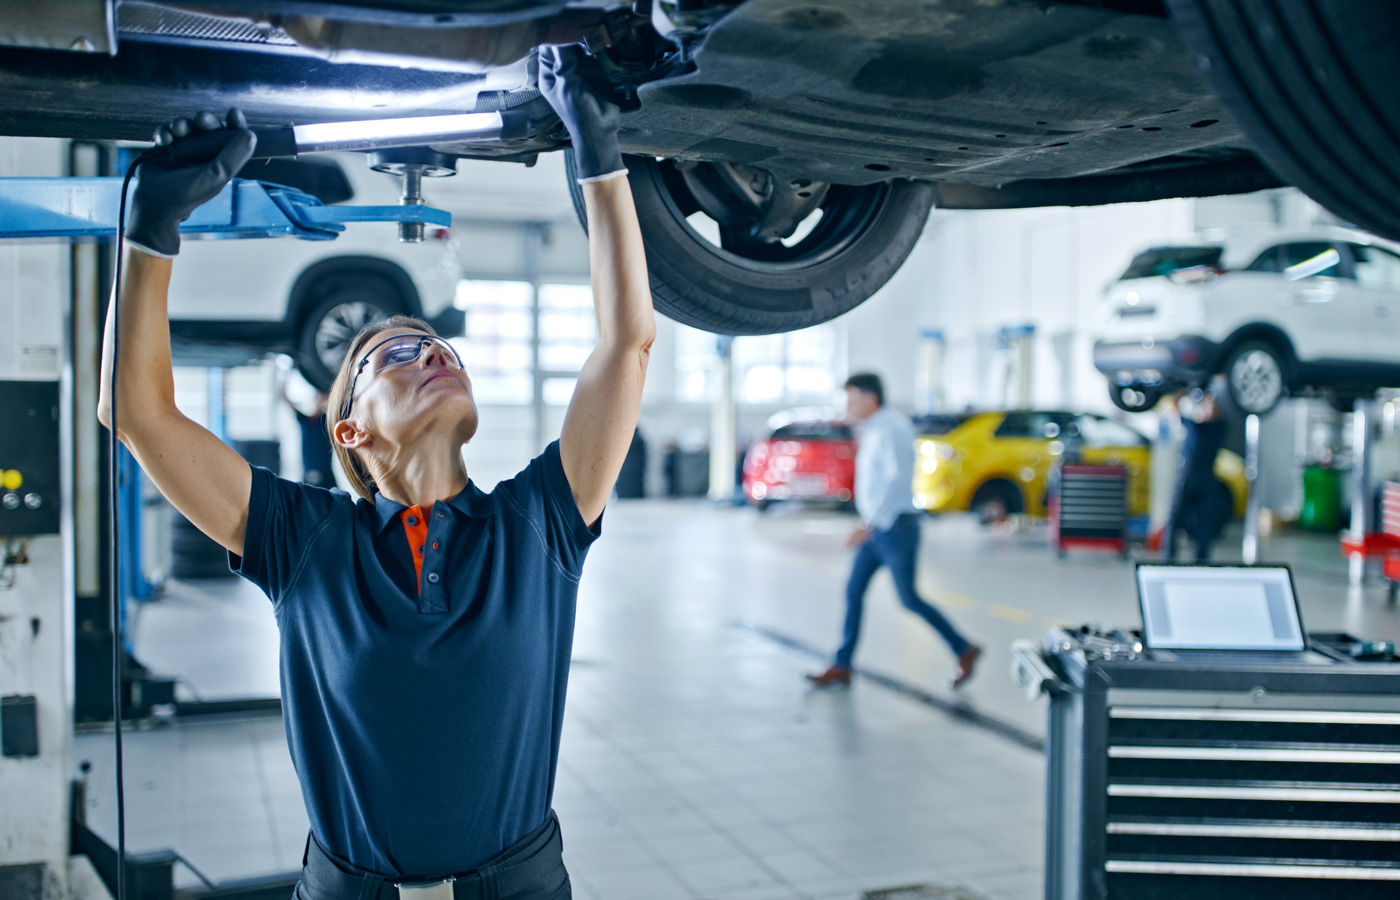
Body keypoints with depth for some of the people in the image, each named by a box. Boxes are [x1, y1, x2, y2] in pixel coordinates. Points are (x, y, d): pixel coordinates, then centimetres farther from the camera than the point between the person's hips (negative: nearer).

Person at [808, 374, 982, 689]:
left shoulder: (891, 429, -18)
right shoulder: (874, 429, 12)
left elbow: (897, 480, -28)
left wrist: (867, 525, -31)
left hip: (896, 529, -9)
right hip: (876, 530, 9)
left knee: (909, 600, -1)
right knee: (854, 592, 4)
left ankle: (964, 650, 15)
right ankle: (841, 668, 8)